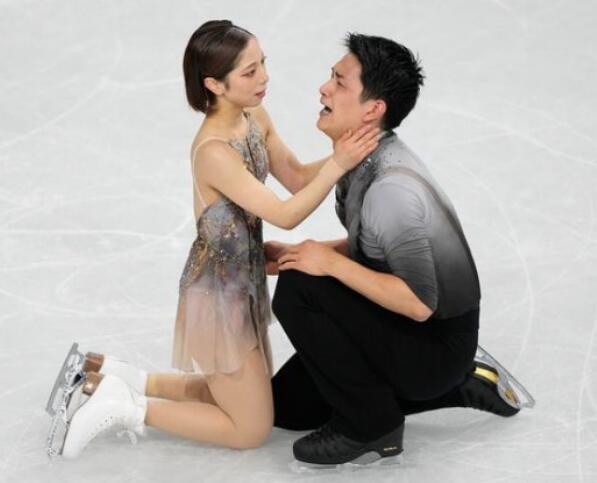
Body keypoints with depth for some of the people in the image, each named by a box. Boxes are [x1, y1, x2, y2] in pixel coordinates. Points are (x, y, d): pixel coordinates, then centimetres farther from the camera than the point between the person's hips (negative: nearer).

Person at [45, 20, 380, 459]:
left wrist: (342, 156, -15)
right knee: (252, 428, 3)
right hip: (218, 294, -9)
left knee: (239, 394, 25)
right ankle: (122, 408, 6)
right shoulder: (214, 152, -29)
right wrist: (337, 166, -29)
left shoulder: (255, 117, -3)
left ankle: (109, 377, 23)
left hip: (242, 283, 9)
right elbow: (285, 215, -26)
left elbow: (296, 178, 3)